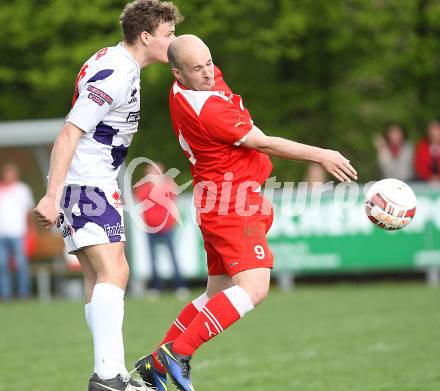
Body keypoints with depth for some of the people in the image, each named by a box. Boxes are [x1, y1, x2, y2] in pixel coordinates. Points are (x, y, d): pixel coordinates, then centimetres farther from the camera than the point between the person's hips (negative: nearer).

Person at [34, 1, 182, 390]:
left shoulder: (118, 63, 13)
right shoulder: (115, 75, -19)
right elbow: (69, 133, -24)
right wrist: (52, 196, -28)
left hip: (95, 182, 11)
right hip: (87, 183, -11)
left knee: (98, 278, 11)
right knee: (113, 273, -18)